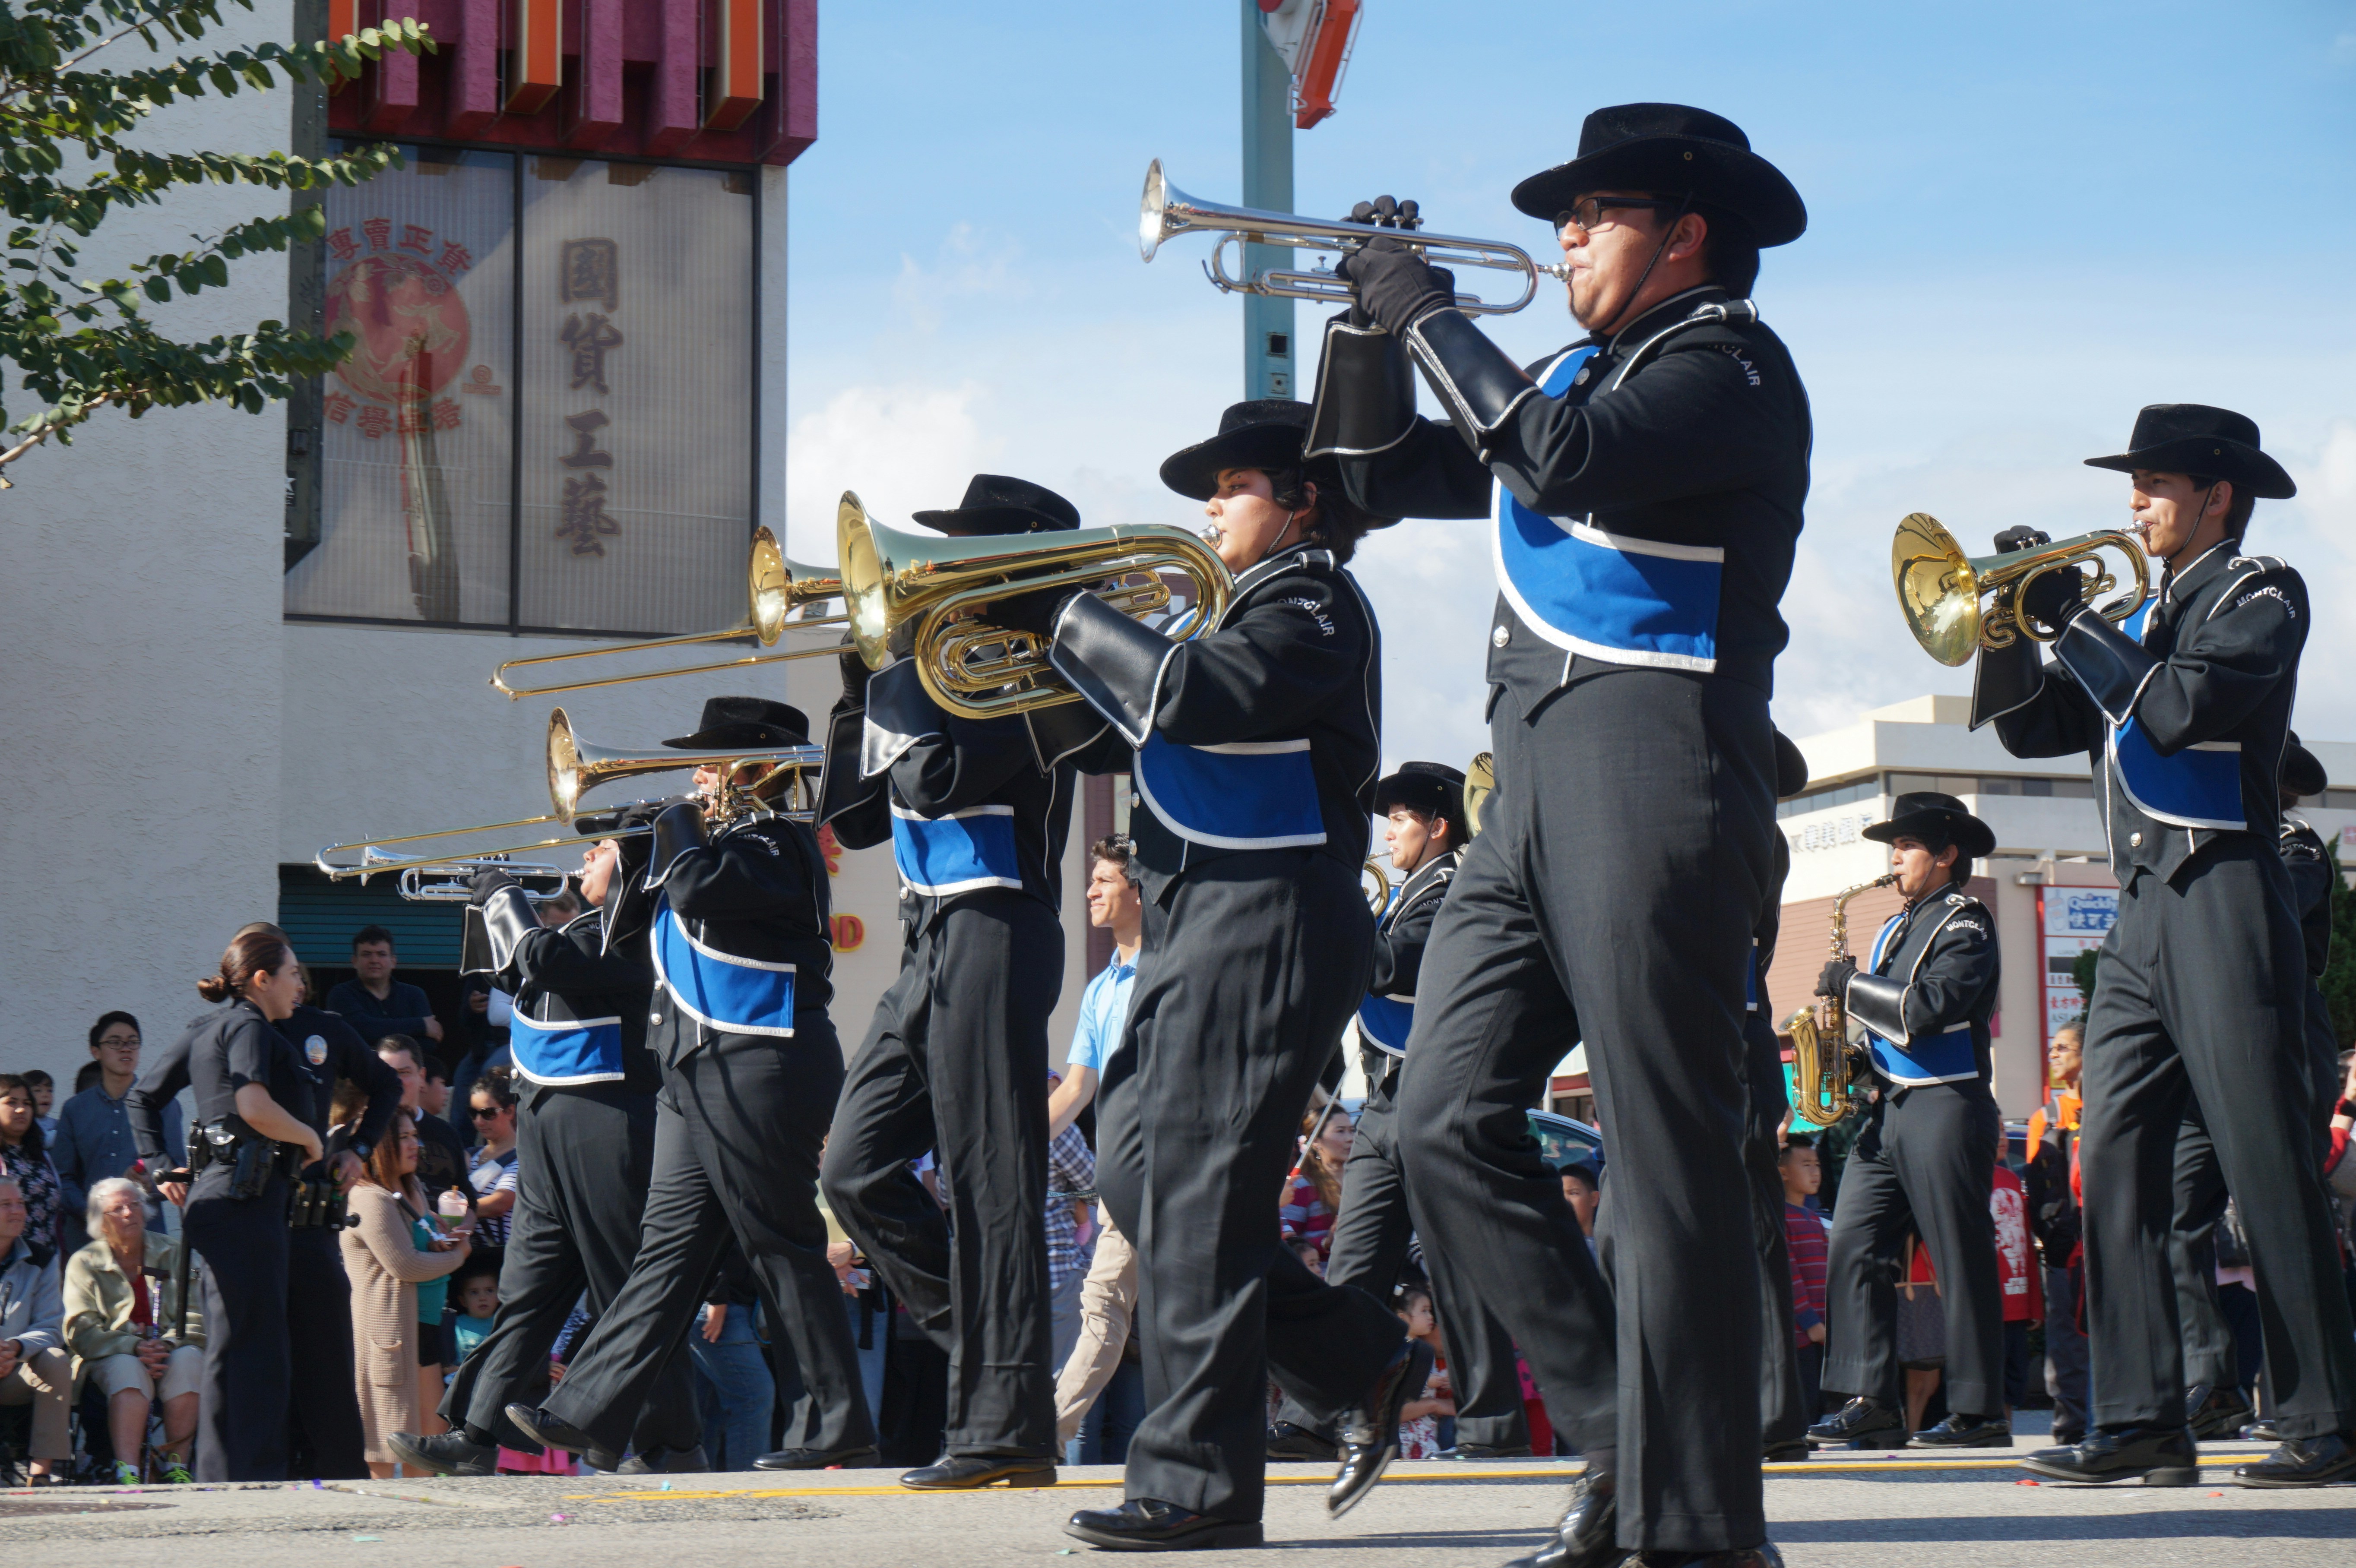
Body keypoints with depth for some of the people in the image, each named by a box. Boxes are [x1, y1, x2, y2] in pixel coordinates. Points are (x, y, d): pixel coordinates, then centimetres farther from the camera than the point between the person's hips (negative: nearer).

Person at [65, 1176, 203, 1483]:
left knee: (188, 1359, -32)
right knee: (127, 1369, -36)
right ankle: (126, 1470, -47)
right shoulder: (84, 1264, 7)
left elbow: (195, 1315, 2)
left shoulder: (173, 1254, 12)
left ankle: (177, 1464, -31)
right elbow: (81, 1331, -4)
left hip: (171, 1350, 2)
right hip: (110, 1356, -2)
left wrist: (167, 1345, -19)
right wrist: (134, 1348, -20)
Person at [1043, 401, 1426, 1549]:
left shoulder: (1315, 606, -7)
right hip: (1205, 924, 11)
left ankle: (1196, 1483, -10)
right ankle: (1364, 1366, 15)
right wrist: (1050, 670, 9)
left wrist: (1076, 621, -12)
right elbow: (1110, 738, 25)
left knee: (1195, 1194, -12)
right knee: (1135, 1171, 9)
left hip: (1270, 923, -11)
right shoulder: (1256, 610, 25)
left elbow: (1195, 697, -25)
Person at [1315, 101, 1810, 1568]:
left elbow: (1569, 460, -21)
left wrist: (1435, 316, -10)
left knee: (1668, 1155, -8)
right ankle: (1620, 1435, 10)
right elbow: (1385, 473, 28)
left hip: (1659, 759, -9)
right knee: (1448, 1122, 2)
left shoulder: (1728, 362, -3)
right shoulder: (1577, 373, 24)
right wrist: (1369, 320, 14)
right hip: (1536, 777, 9)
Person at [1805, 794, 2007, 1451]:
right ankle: (1871, 1401, -2)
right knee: (1853, 1247, -1)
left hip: (1945, 1108, -9)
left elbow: (1928, 1008, -20)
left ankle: (1979, 1410, -2)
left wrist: (1852, 984, -12)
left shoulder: (1965, 926, -6)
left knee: (1961, 1260, -5)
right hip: (1885, 1110, 9)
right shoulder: (1897, 927, 21)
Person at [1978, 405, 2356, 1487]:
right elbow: (2030, 727, 19)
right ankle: (2141, 1421, -3)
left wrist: (2072, 621, -7)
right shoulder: (2142, 619, 23)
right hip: (2141, 915, 8)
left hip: (2222, 899, -8)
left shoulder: (2261, 594, 1)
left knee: (2268, 1170, -9)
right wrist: (2010, 620, 5)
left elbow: (2178, 709, -15)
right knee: (2116, 1165, -2)